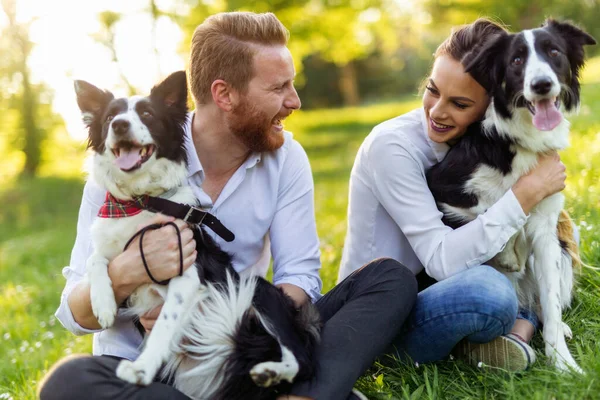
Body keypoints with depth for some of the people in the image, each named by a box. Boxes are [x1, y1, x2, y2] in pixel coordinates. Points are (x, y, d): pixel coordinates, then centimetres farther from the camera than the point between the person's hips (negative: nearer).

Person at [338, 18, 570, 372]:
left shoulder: (475, 140, -1)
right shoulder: (392, 146, -22)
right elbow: (441, 260, -29)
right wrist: (528, 191, -29)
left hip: (436, 289, 8)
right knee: (487, 289, -38)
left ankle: (519, 329, -10)